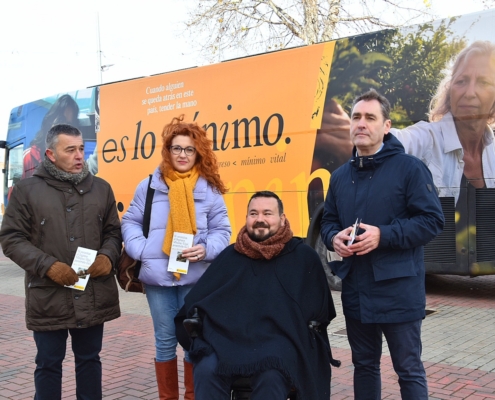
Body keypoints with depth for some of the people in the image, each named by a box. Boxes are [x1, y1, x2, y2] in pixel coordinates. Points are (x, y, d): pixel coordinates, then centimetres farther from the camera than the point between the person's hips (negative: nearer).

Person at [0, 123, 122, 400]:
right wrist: (48, 265, -16)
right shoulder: (27, 190, -1)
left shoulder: (101, 188, 9)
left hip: (93, 296, 3)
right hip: (49, 297, -2)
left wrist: (108, 256, -8)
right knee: (49, 364, 10)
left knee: (90, 359, 15)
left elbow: (113, 232, 14)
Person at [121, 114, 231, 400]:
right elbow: (130, 222, 9)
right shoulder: (150, 185, 3)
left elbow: (222, 229, 4)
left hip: (196, 277, 0)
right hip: (157, 276, 1)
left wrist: (207, 249, -15)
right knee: (165, 340, 11)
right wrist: (140, 249, -7)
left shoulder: (209, 189, 2)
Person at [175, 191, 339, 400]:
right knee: (206, 371, -28)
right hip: (229, 337, 2)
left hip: (279, 339, -2)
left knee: (271, 378, -34)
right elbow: (196, 301, 16)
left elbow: (320, 310, 10)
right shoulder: (230, 255, 15)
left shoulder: (304, 256, 7)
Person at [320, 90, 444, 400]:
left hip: (398, 290, -6)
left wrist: (383, 235, -22)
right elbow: (328, 221, 18)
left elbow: (432, 221, -12)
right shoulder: (340, 176, 11)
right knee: (364, 365, 19)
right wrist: (334, 238, -5)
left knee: (409, 369, 6)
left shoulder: (409, 168, -7)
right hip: (355, 290, 6)